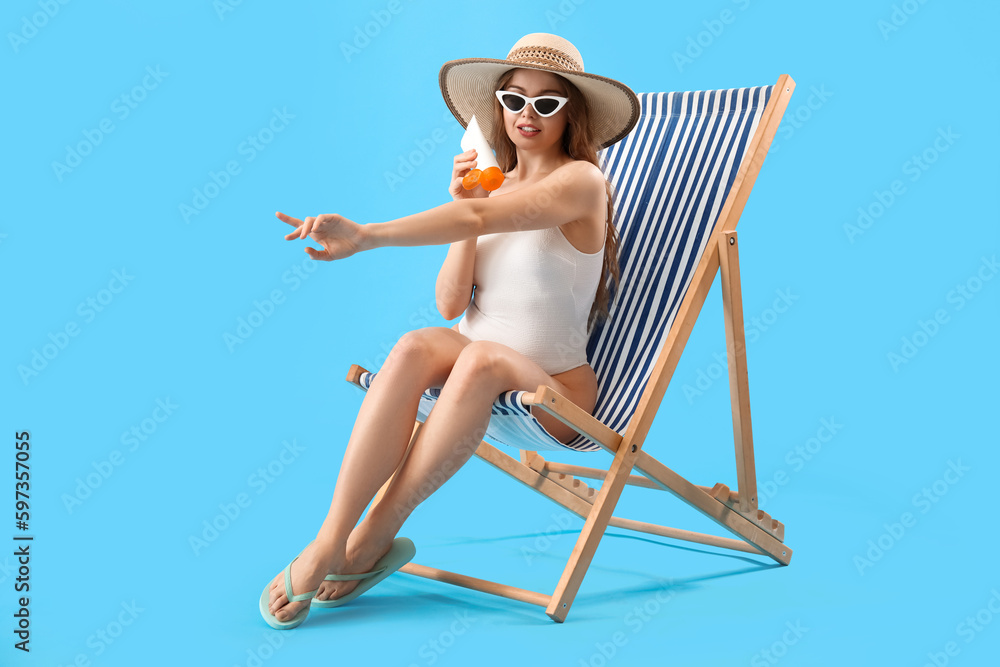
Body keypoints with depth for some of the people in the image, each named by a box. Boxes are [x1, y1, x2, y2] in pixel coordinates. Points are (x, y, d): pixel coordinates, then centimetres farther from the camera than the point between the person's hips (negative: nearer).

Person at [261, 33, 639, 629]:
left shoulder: (582, 181, -6)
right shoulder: (492, 183, 14)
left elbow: (478, 218, -26)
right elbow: (451, 303, 5)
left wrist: (366, 235, -37)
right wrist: (464, 204, -5)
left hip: (554, 391, -4)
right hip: (473, 369, 5)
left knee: (483, 358, -37)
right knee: (416, 346, -29)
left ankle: (376, 537, -27)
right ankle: (330, 542, -32)